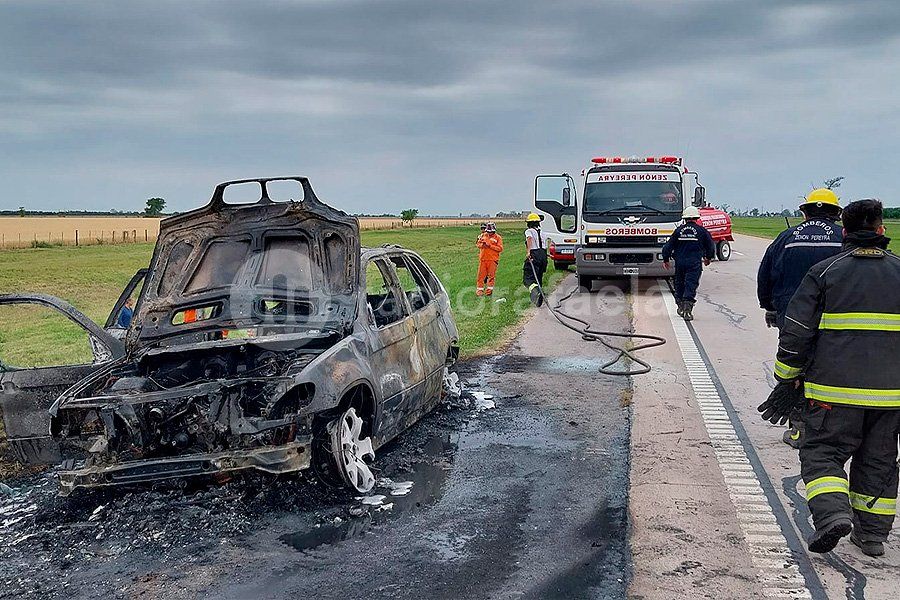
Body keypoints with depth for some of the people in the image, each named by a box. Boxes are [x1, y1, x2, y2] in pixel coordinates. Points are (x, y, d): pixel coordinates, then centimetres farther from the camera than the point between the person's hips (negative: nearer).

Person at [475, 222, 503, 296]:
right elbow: (478, 244, 17)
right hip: (483, 258, 3)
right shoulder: (483, 236, 11)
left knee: (491, 275, 0)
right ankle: (479, 289, 10)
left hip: (492, 259, -3)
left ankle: (489, 289, 8)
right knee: (481, 275, 3)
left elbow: (500, 248, -8)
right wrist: (482, 244, -5)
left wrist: (490, 245, -15)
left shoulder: (497, 237, -1)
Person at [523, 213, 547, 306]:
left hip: (534, 254, -7)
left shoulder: (529, 231, 2)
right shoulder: (541, 233, 23)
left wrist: (528, 252, -30)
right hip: (543, 255, 7)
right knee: (538, 278, 19)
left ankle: (536, 291, -36)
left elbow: (529, 239, -20)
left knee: (528, 278, -10)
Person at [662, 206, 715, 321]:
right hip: (695, 263, -2)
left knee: (679, 284, 17)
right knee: (691, 285, -5)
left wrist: (666, 260, 17)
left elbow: (668, 246, 4)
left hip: (680, 262, 2)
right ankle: (687, 309, -17)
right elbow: (711, 246, 10)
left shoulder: (679, 230, 4)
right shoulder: (701, 231, 1)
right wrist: (708, 258, 28)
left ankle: (680, 306, 23)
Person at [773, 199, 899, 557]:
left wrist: (788, 375, 5)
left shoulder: (824, 272, -3)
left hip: (834, 387, -3)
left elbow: (795, 331, -5)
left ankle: (832, 513, -16)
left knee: (823, 452, 6)